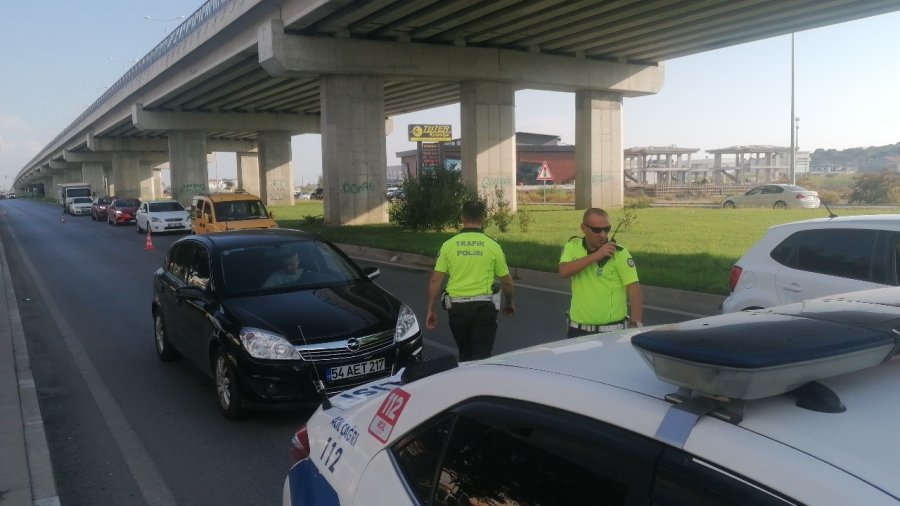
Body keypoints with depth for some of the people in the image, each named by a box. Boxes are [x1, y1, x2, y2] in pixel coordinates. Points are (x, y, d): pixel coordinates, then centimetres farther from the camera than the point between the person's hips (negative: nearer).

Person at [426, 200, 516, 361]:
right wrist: (509, 303, 20)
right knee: (481, 357, 2)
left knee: (464, 355, 20)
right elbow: (506, 282, 3)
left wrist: (431, 310, 6)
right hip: (483, 307, -2)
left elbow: (435, 281, -2)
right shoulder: (493, 246, -3)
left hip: (457, 307, 2)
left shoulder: (449, 245, 0)